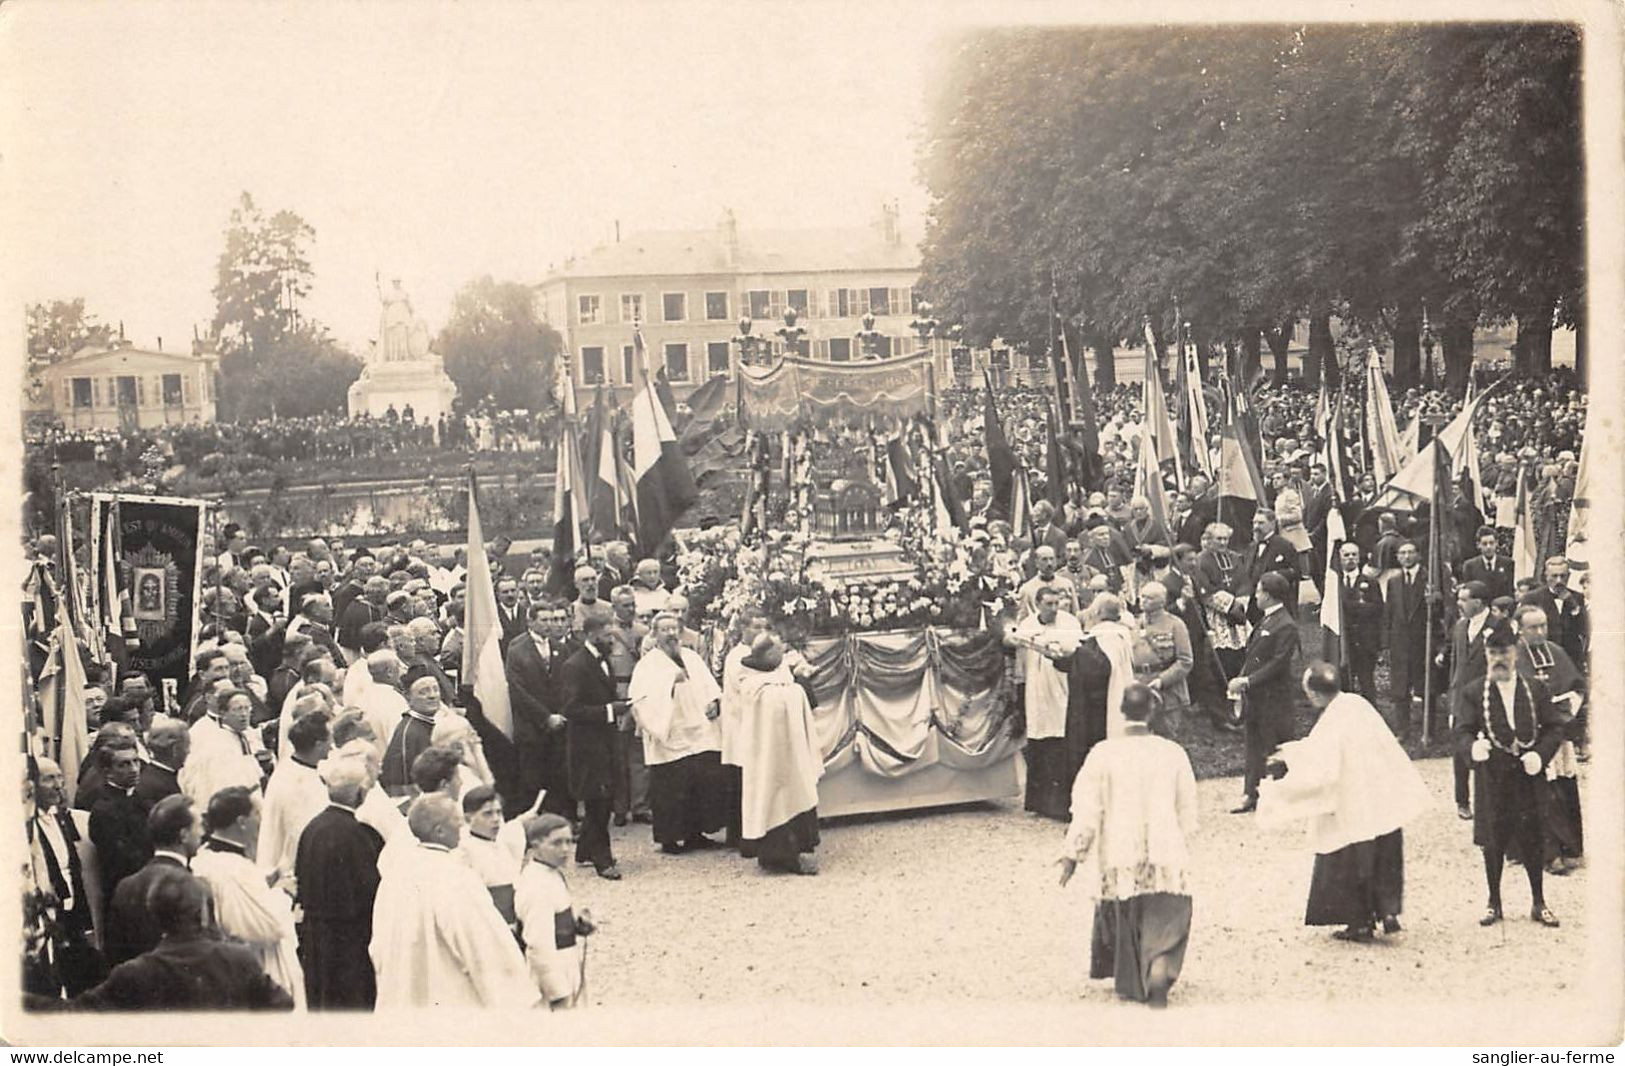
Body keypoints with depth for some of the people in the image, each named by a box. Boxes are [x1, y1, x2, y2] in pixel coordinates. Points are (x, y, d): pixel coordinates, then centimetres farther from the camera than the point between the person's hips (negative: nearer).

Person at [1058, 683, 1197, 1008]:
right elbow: (1187, 812, 6)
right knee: (1165, 927, 6)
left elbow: (1087, 811, -7)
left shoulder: (1103, 753, -8)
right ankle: (1159, 973, -19)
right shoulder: (1173, 753, -3)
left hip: (1120, 861, 0)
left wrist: (1072, 854, 2)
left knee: (1125, 923, 19)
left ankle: (1132, 984, 32)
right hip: (1166, 857, 0)